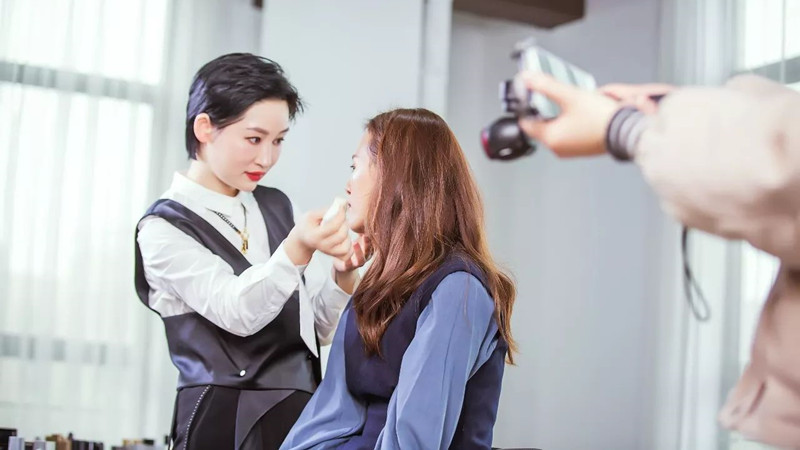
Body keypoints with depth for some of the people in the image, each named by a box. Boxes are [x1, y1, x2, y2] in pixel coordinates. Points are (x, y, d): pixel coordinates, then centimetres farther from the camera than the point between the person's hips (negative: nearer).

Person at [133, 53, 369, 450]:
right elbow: (237, 311, -22)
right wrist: (297, 250, -36)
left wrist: (344, 276, -7)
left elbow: (319, 328, 11)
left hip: (305, 415, 5)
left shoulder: (276, 207, 10)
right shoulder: (164, 230, -7)